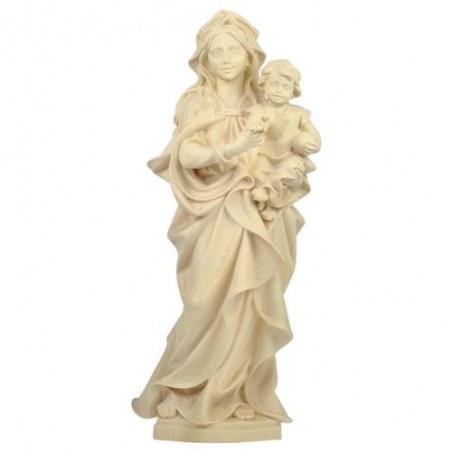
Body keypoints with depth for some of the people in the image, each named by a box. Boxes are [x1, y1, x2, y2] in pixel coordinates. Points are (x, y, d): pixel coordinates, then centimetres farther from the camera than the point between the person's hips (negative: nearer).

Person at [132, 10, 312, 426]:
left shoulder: (261, 102, 9)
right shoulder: (197, 102, -3)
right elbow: (185, 155, -15)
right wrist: (231, 150, -30)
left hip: (256, 217, 4)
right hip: (216, 218, -4)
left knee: (249, 305, 5)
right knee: (214, 306, -6)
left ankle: (241, 392, 17)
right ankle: (189, 391, 12)